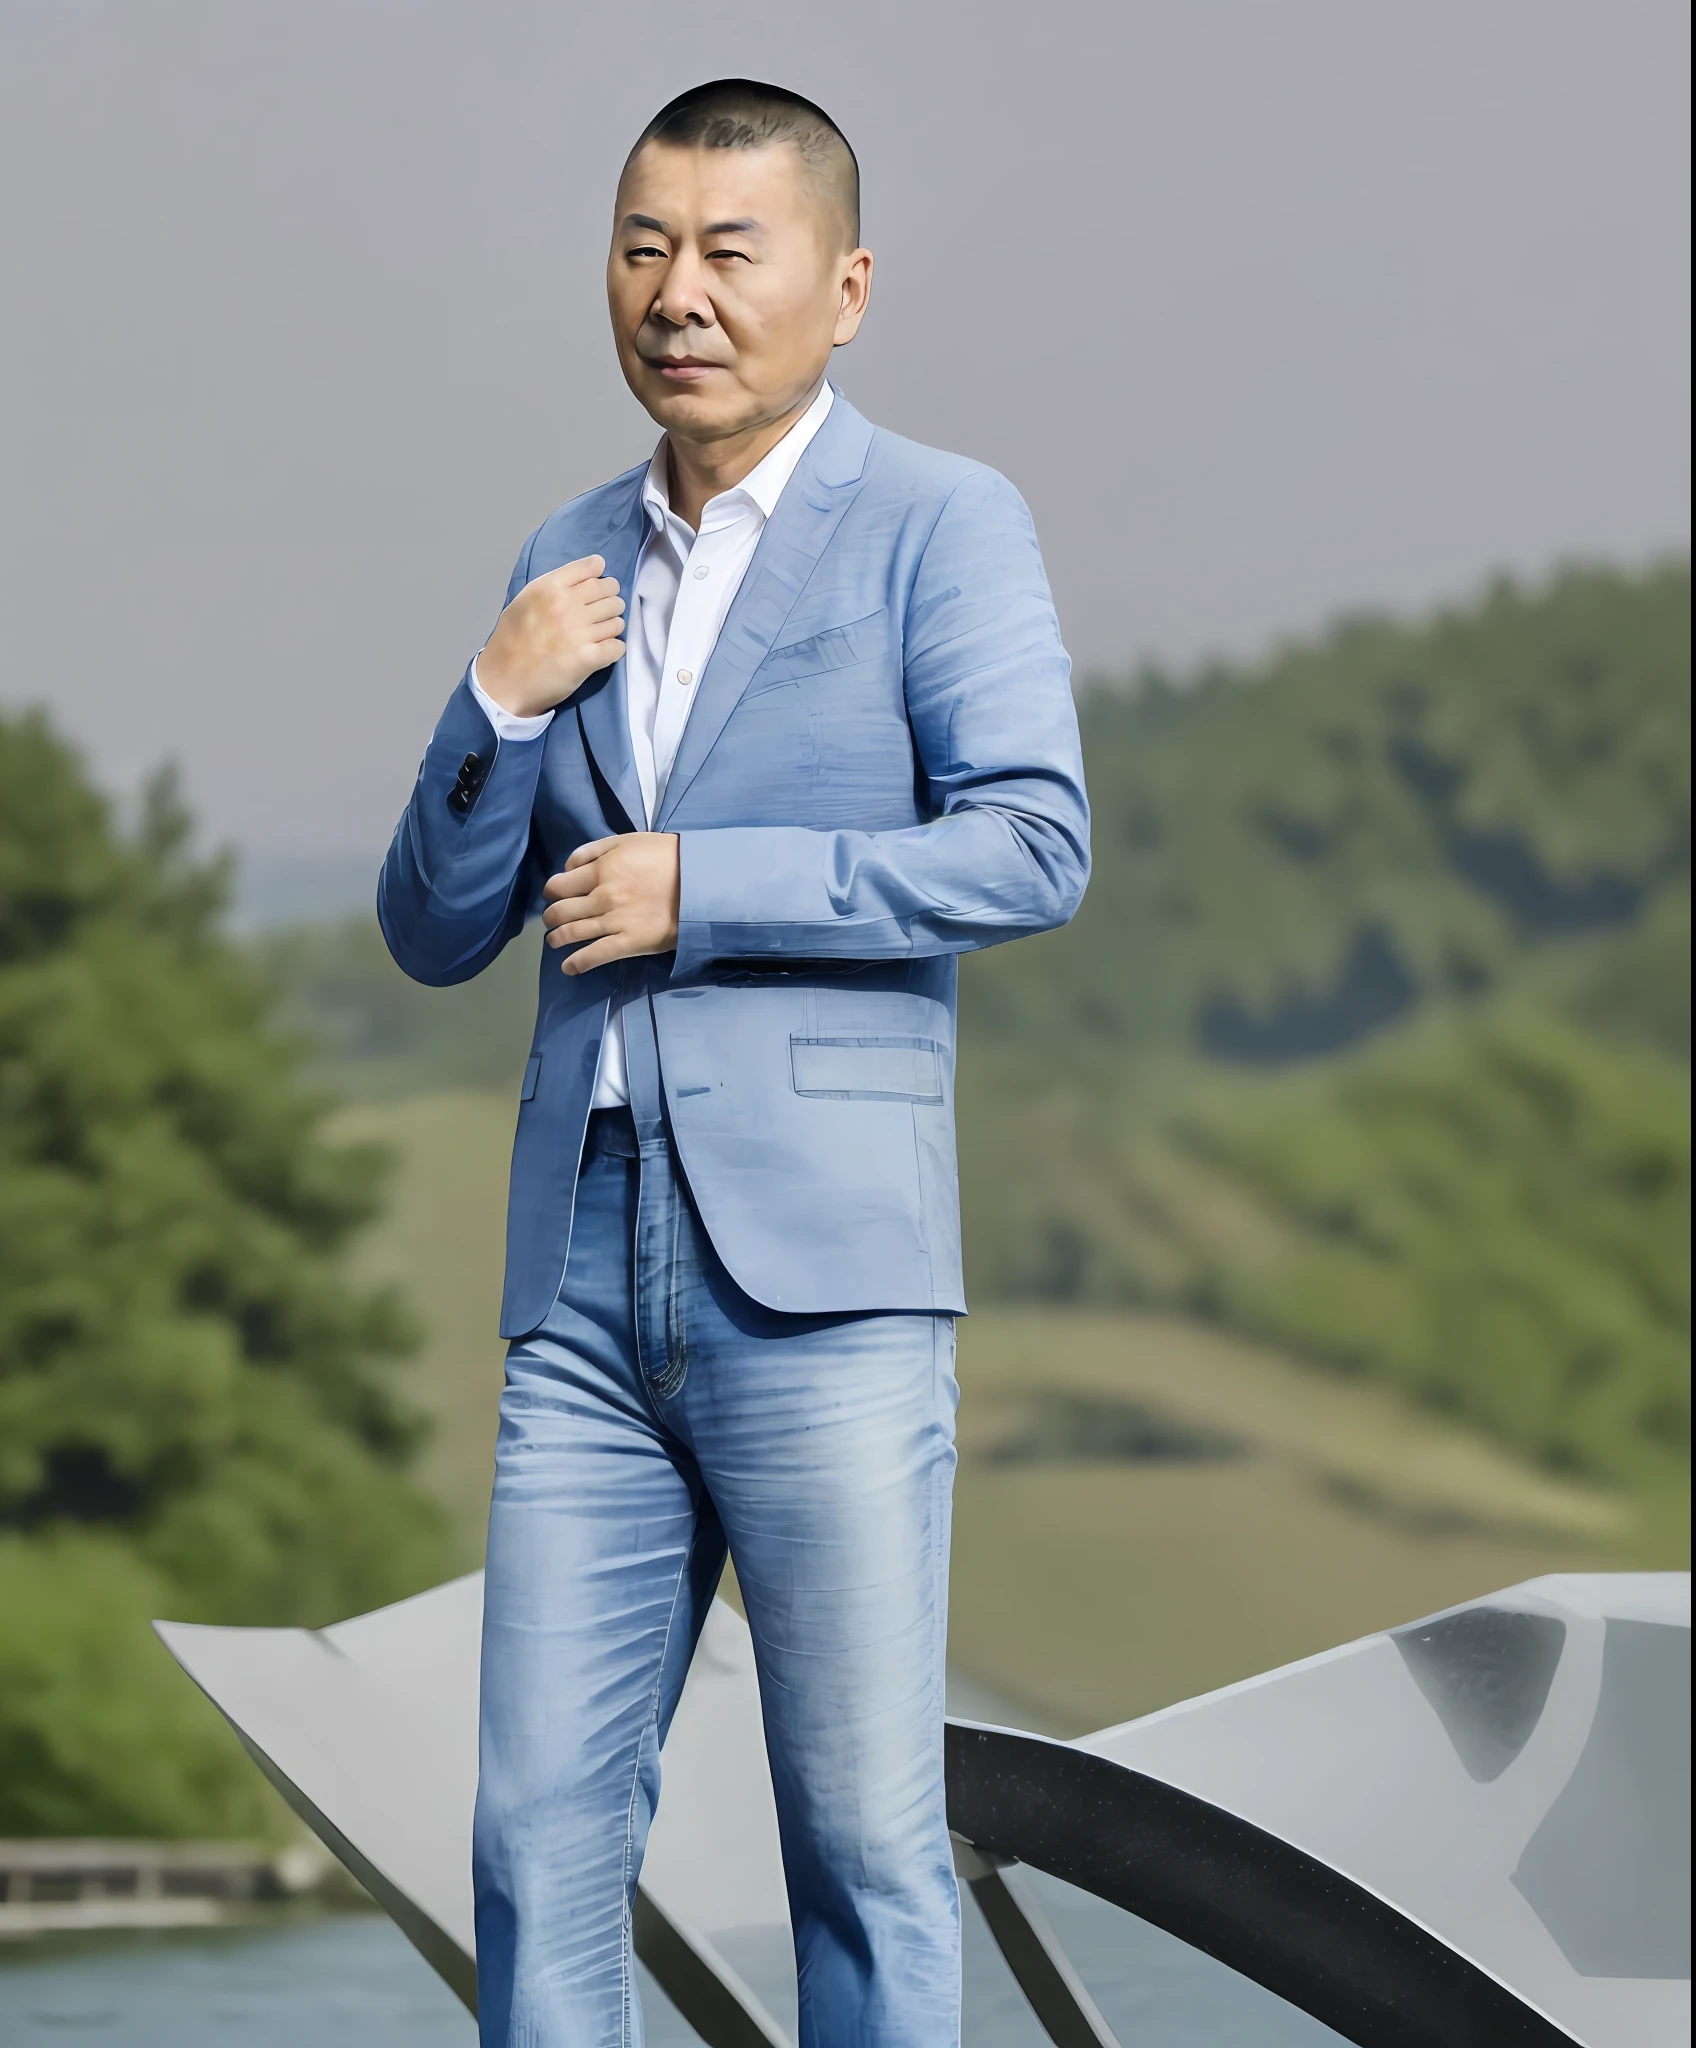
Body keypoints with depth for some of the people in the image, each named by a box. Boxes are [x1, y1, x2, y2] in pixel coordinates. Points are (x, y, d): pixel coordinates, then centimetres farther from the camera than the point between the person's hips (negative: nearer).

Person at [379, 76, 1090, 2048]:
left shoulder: (937, 526, 2)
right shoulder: (572, 561, 17)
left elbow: (1030, 847, -12)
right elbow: (434, 931, 16)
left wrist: (701, 886, -11)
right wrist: (500, 703, -2)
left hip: (818, 1266, -5)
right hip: (585, 1274, 5)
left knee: (865, 1835, -3)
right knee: (540, 1830, 2)